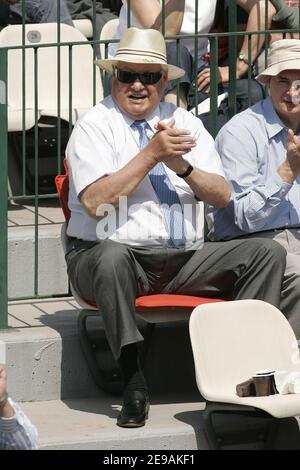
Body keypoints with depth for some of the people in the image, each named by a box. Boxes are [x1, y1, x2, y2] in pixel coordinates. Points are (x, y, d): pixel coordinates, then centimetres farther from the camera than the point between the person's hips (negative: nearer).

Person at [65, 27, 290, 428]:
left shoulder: (185, 123, 14)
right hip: (108, 255, -5)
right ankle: (134, 382, -34)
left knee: (269, 252, -13)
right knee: (112, 257, -41)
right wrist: (151, 154, -16)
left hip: (186, 260, 5)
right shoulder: (94, 126, 0)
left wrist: (181, 166, -13)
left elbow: (222, 196, 6)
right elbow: (95, 202, -15)